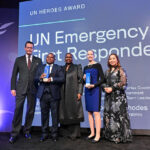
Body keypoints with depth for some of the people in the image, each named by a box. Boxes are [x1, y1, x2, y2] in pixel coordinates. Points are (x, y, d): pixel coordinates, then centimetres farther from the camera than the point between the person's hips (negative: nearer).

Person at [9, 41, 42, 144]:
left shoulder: (38, 60, 10)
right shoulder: (19, 60, 10)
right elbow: (14, 75, 8)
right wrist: (13, 88, -1)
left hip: (33, 89, 1)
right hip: (21, 89, 0)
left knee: (31, 111, 7)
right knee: (18, 110, -2)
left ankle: (27, 131, 24)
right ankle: (14, 134, 10)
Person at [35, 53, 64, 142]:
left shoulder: (58, 68, 8)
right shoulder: (40, 68, 17)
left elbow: (62, 79, -7)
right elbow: (35, 79, 8)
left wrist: (51, 79, -17)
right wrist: (40, 77, -13)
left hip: (54, 95, -2)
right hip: (43, 94, 2)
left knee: (55, 115, 3)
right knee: (44, 114, 7)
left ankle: (54, 134, 16)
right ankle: (45, 134, 21)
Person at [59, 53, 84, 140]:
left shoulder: (77, 67, 6)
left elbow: (80, 80, -1)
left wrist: (79, 92, -11)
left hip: (73, 93, -3)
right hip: (63, 94, 4)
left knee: (73, 112, -2)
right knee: (64, 113, 7)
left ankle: (74, 133, 7)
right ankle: (65, 132, 19)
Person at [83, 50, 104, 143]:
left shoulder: (97, 65, 1)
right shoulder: (86, 67, 16)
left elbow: (102, 79, -5)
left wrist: (93, 85, -16)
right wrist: (84, 79, -1)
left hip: (95, 90, -6)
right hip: (87, 90, 6)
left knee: (96, 112, -8)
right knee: (89, 112, 8)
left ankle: (98, 135, 0)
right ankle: (92, 133, 18)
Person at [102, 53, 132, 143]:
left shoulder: (120, 70, -1)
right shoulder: (107, 71, 17)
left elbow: (123, 83, -10)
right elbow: (104, 82, 19)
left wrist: (112, 88, -13)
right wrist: (105, 88, -3)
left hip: (118, 96, -6)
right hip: (109, 96, 6)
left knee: (118, 115, -6)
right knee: (108, 115, 7)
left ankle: (120, 136, 6)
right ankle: (111, 135, 19)